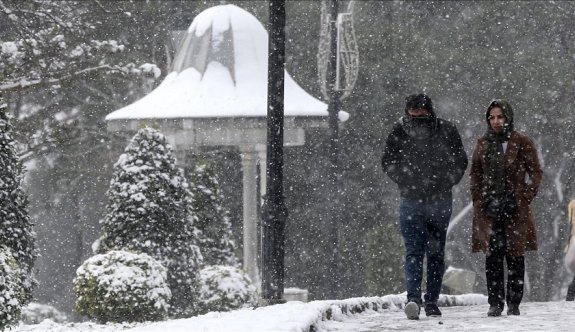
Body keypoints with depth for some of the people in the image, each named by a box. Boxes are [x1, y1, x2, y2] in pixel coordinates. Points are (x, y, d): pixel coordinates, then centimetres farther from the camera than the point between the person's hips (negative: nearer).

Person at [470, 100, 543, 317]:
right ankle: (495, 303, 1)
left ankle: (514, 303, 6)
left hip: (515, 209, -2)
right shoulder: (483, 144, 11)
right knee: (492, 257, -2)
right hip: (489, 209, 3)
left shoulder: (522, 143, 1)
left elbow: (535, 173, 2)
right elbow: (475, 174, 17)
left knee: (515, 257, 1)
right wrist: (479, 200, 4)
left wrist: (524, 199, -7)